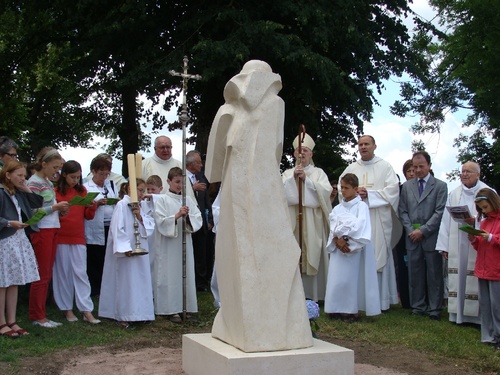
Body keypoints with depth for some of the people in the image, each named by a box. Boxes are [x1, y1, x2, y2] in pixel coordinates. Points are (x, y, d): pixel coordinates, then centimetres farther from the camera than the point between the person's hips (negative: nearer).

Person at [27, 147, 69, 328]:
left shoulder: (48, 182, 14)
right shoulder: (34, 182, -11)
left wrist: (61, 210, 2)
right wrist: (55, 207, -17)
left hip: (52, 230, 9)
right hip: (41, 231, -9)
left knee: (47, 275, 11)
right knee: (42, 275, -2)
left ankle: (41, 315, 18)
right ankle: (37, 316, 8)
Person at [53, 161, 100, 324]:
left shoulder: (82, 190, 8)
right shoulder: (56, 191, 0)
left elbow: (88, 216, 8)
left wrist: (93, 206, -11)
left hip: (78, 238, 2)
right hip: (61, 238, -2)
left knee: (81, 273, 0)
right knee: (64, 273, 4)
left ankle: (87, 311, -1)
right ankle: (67, 309, 14)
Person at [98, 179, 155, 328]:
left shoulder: (139, 207, 15)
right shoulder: (122, 205, -9)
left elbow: (150, 225, 9)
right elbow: (117, 228, -16)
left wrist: (140, 217, -8)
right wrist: (125, 248, -20)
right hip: (126, 251, -8)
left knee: (140, 281, 9)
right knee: (125, 281, -4)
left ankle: (139, 313, 18)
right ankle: (122, 316, 3)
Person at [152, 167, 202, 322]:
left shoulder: (188, 200, 10)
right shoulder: (161, 200, -2)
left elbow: (198, 219, 4)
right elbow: (161, 222, -10)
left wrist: (188, 216, -15)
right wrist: (177, 215, -20)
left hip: (185, 244, 4)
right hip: (167, 245, -4)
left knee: (186, 273, 6)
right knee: (170, 275, -3)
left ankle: (187, 306, 15)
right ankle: (172, 309, 3)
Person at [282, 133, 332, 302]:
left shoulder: (318, 172, 10)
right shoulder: (288, 173, 15)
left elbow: (326, 191, -6)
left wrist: (306, 179, -12)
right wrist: (293, 179, -11)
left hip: (312, 221, -1)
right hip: (292, 220, 1)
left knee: (312, 256, -5)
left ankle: (313, 294, -1)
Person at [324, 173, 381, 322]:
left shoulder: (361, 206, -1)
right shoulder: (338, 208, 14)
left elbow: (359, 226, -14)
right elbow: (333, 227, 3)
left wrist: (345, 238, -17)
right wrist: (337, 240, -15)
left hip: (354, 248, -5)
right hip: (339, 247, 5)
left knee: (352, 277, -6)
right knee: (337, 277, 2)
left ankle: (352, 310, 1)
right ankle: (338, 308, 10)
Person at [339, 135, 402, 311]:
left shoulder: (385, 167, 7)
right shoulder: (351, 168, 15)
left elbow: (393, 189, -4)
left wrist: (369, 194, -12)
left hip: (378, 219, -2)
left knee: (379, 256, -3)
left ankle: (381, 299, 2)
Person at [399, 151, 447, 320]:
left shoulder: (440, 186, 1)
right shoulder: (407, 186, 12)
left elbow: (440, 212, -6)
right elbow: (403, 211, 9)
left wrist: (423, 230, -12)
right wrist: (410, 230, -5)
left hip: (432, 237, -3)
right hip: (413, 237, 3)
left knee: (434, 274, 3)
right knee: (415, 273, 6)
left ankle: (434, 308, 11)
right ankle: (418, 306, 15)